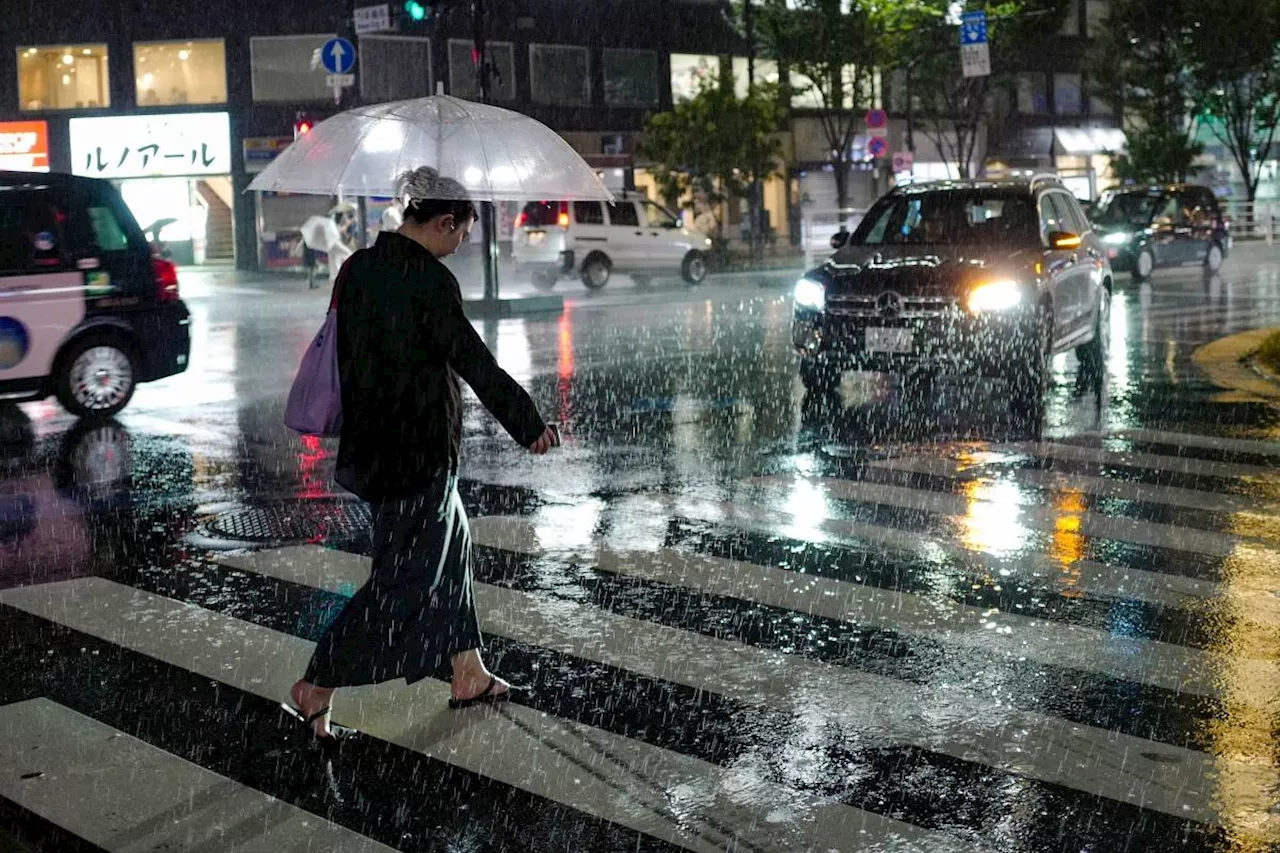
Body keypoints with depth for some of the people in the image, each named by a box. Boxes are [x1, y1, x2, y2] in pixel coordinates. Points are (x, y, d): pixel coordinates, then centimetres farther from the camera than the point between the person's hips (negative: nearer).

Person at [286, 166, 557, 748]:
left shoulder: (357, 268, 6)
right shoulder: (429, 279, -18)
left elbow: (342, 351, 13)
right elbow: (474, 362, -17)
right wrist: (531, 425, -7)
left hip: (370, 441, 9)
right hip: (421, 448, -9)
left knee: (449, 544, 20)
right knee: (406, 574, -1)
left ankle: (468, 674, 29)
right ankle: (317, 688, -3)